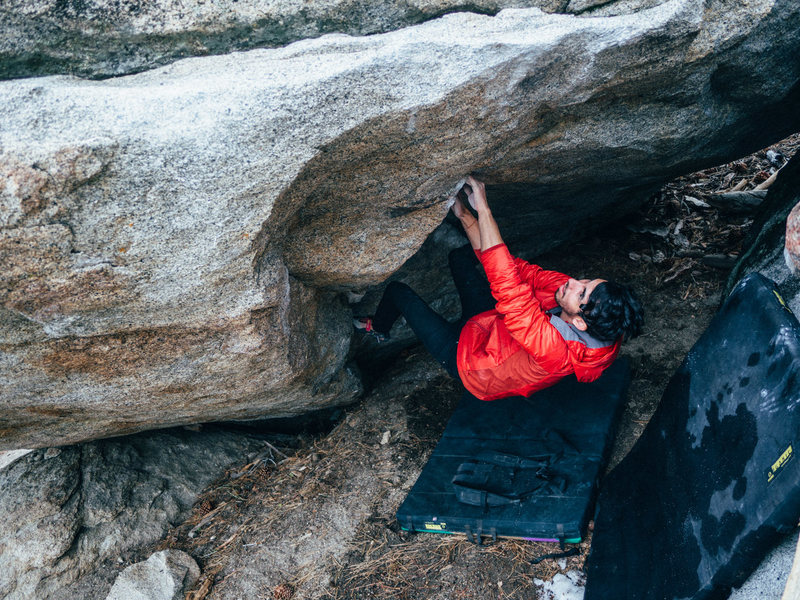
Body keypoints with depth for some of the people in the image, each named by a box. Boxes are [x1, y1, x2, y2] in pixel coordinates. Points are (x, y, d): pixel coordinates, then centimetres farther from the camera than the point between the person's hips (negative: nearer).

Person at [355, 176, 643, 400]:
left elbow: (507, 284, -51)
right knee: (460, 256, 13)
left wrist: (483, 210, -50)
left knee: (398, 290, 7)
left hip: (465, 356, -6)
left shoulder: (554, 349, -47)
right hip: (493, 327, 6)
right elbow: (522, 271, -21)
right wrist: (466, 217, -25)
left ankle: (378, 328, 40)